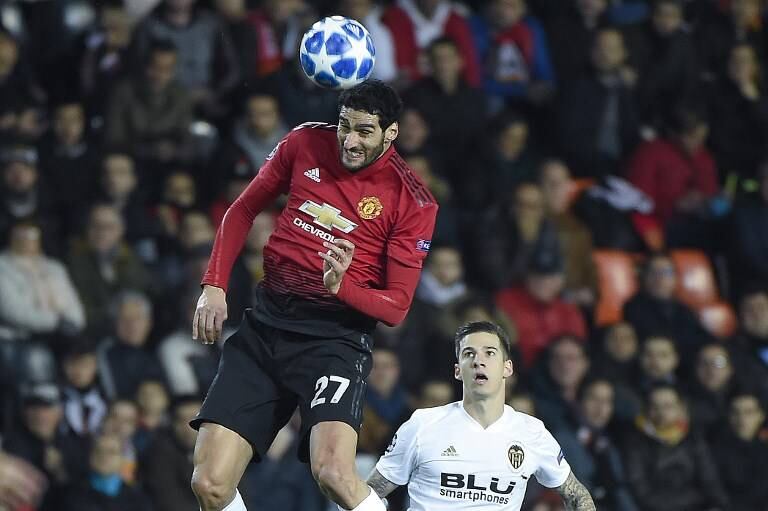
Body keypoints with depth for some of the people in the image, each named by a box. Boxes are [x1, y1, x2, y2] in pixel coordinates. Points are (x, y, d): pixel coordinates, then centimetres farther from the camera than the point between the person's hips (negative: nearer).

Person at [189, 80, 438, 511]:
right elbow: (244, 210, 19)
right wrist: (215, 286, 8)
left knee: (334, 473, -30)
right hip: (267, 319, 4)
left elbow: (397, 306, -4)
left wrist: (341, 286, -23)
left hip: (337, 334, -4)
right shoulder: (305, 143, 5)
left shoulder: (413, 202, -5)